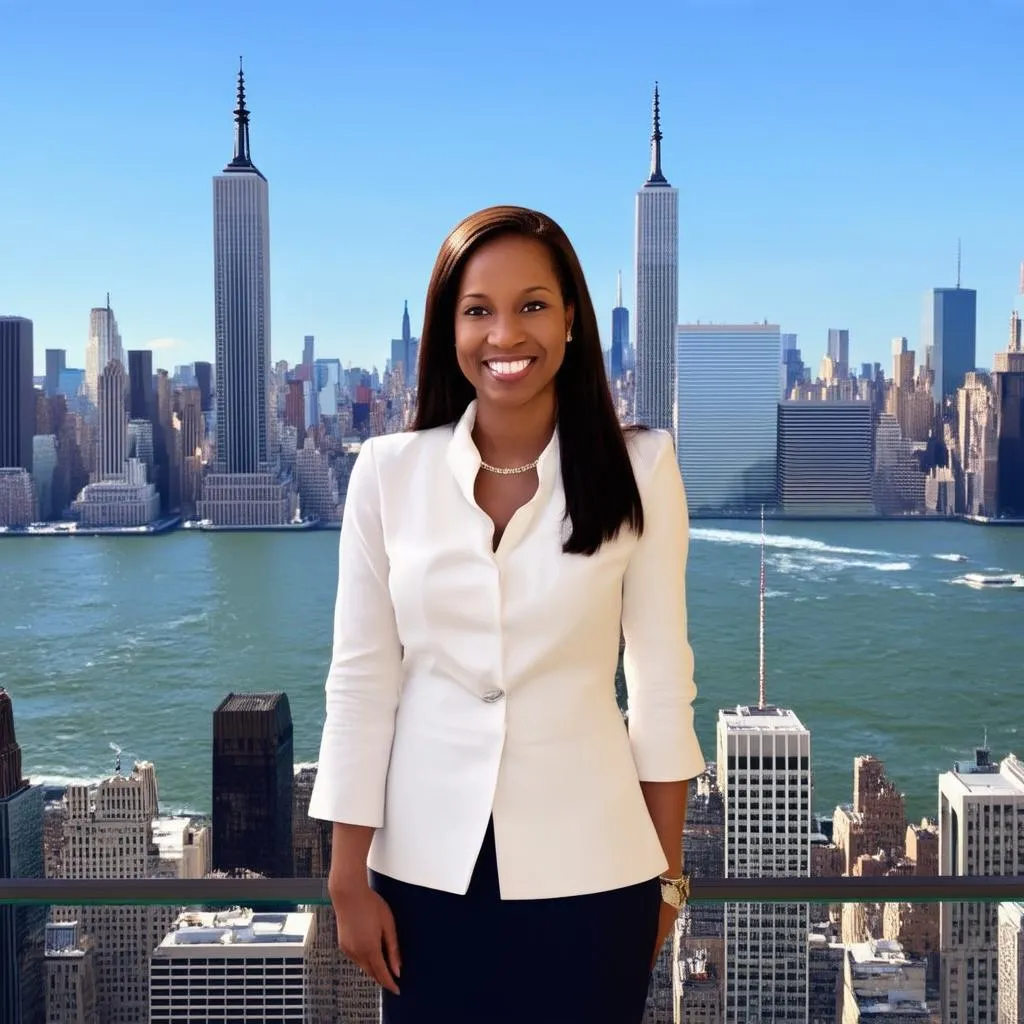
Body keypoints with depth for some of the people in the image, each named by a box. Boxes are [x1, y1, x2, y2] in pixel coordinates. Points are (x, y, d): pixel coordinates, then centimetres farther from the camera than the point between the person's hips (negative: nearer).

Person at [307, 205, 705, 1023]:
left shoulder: (638, 468, -7)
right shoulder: (389, 471, -4)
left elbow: (662, 682, -2)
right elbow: (360, 681, -1)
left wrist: (668, 871, 2)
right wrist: (348, 878, 0)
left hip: (589, 867, -1)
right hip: (427, 865, 1)